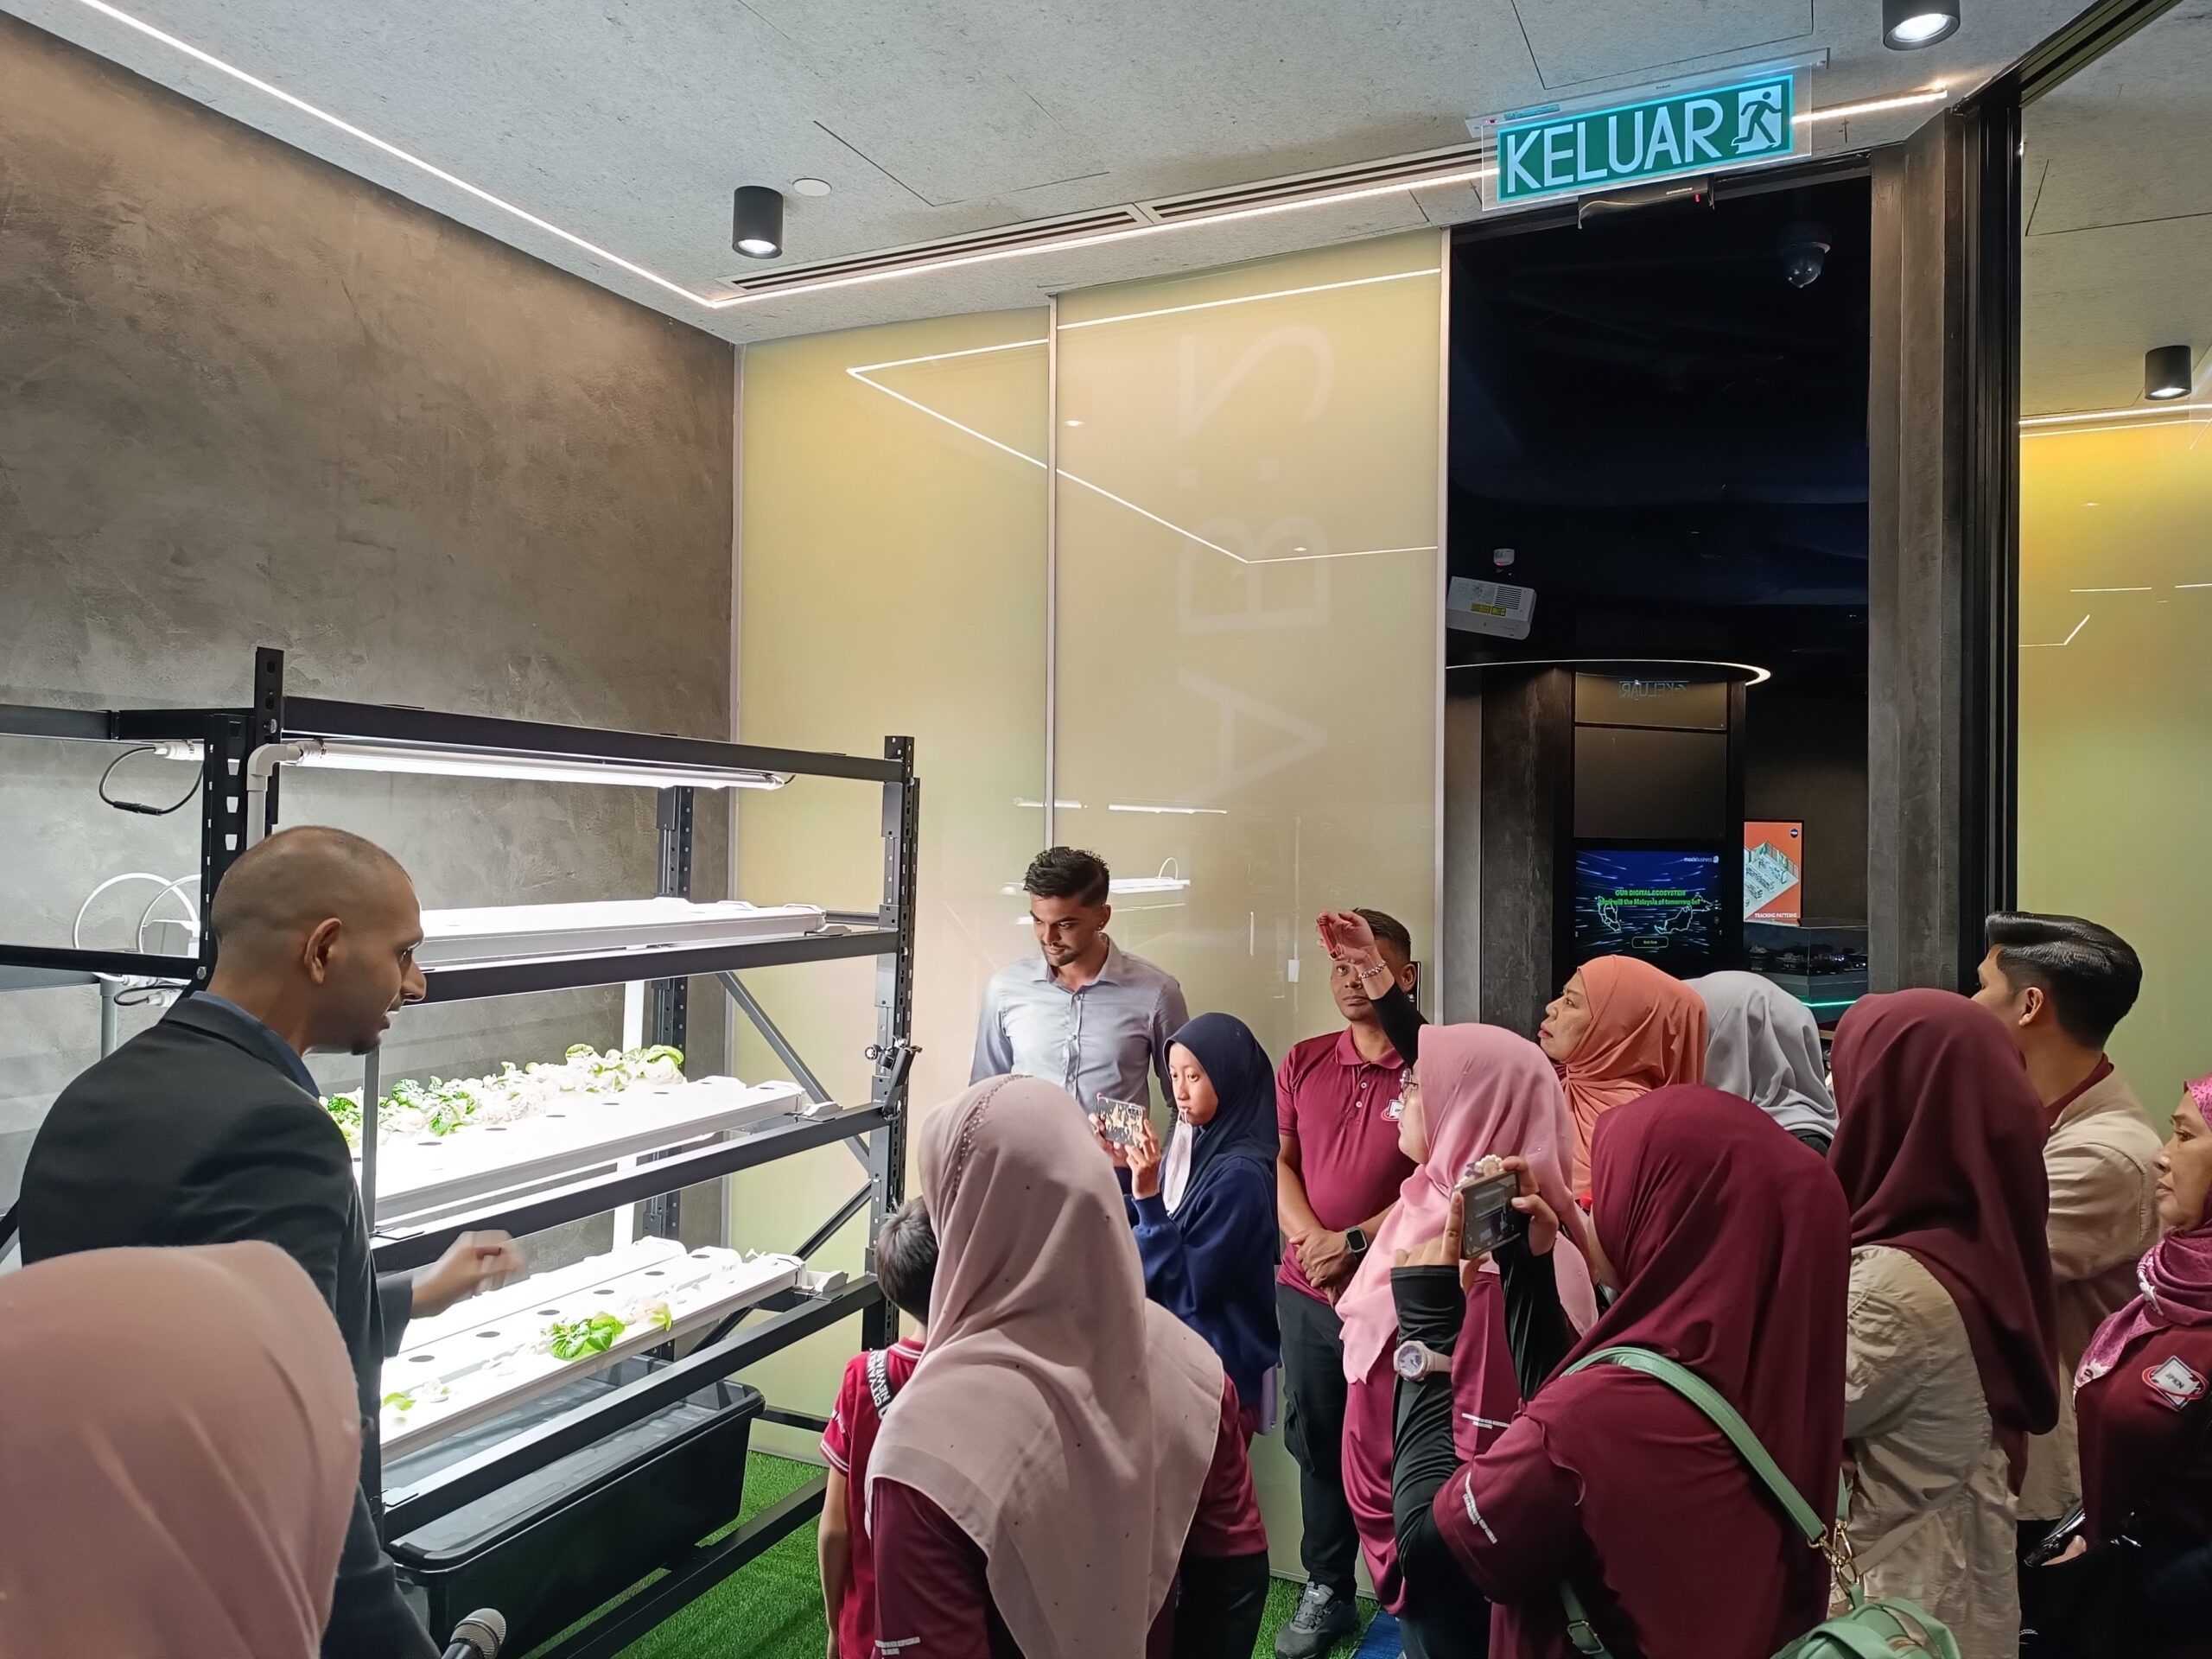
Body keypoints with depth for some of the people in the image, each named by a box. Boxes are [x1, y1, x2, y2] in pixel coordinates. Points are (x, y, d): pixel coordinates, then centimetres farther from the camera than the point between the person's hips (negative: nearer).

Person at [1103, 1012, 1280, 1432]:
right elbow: (1140, 1238, 6)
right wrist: (1120, 1172, -8)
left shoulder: (1240, 1174, -23)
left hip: (1217, 1369, -8)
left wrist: (1147, 1194, -29)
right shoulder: (1192, 1144, 0)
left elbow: (1189, 1287, -23)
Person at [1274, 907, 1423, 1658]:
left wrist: (1355, 1243, -14)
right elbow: (1278, 1163, 6)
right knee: (1316, 1442, 16)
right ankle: (1326, 1590, 33)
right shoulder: (1303, 1062, 5)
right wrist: (1310, 1243, -9)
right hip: (1304, 1291, 5)